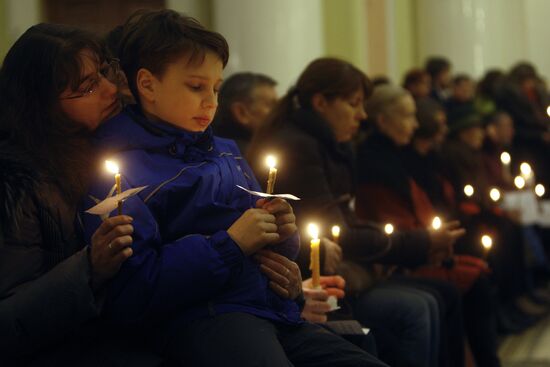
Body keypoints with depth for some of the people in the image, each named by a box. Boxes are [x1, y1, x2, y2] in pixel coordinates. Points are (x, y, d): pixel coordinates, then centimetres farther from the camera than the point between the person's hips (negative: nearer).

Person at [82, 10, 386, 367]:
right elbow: (129, 297, -13)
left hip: (273, 309, 7)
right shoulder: (121, 171, -2)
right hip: (199, 320, -7)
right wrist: (229, 244, -12)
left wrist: (282, 236, 6)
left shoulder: (227, 154, 19)